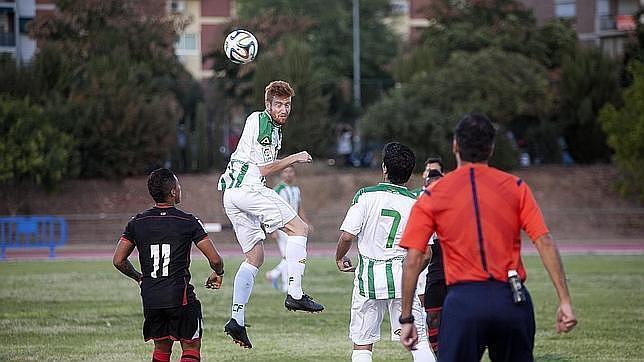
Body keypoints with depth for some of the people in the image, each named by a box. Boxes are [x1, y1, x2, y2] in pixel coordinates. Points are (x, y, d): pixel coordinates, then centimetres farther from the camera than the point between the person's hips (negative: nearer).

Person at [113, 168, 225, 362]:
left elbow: (118, 260, 5)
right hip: (180, 295, -4)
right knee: (191, 346, 5)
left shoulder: (137, 223, 4)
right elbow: (215, 259, -8)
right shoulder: (188, 222, -6)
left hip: (150, 299, 4)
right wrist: (218, 273, 15)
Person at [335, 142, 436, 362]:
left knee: (362, 343, 7)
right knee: (418, 341, 3)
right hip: (402, 277, 1)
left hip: (369, 277, -1)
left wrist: (339, 258, 10)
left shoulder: (366, 196, -5)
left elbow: (347, 235, -10)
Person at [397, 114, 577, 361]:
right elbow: (545, 243, -1)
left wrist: (406, 318, 4)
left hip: (464, 302, -2)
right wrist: (565, 301, -1)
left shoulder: (432, 197, 5)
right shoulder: (516, 187, 7)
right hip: (513, 302, 2)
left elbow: (413, 260, 0)